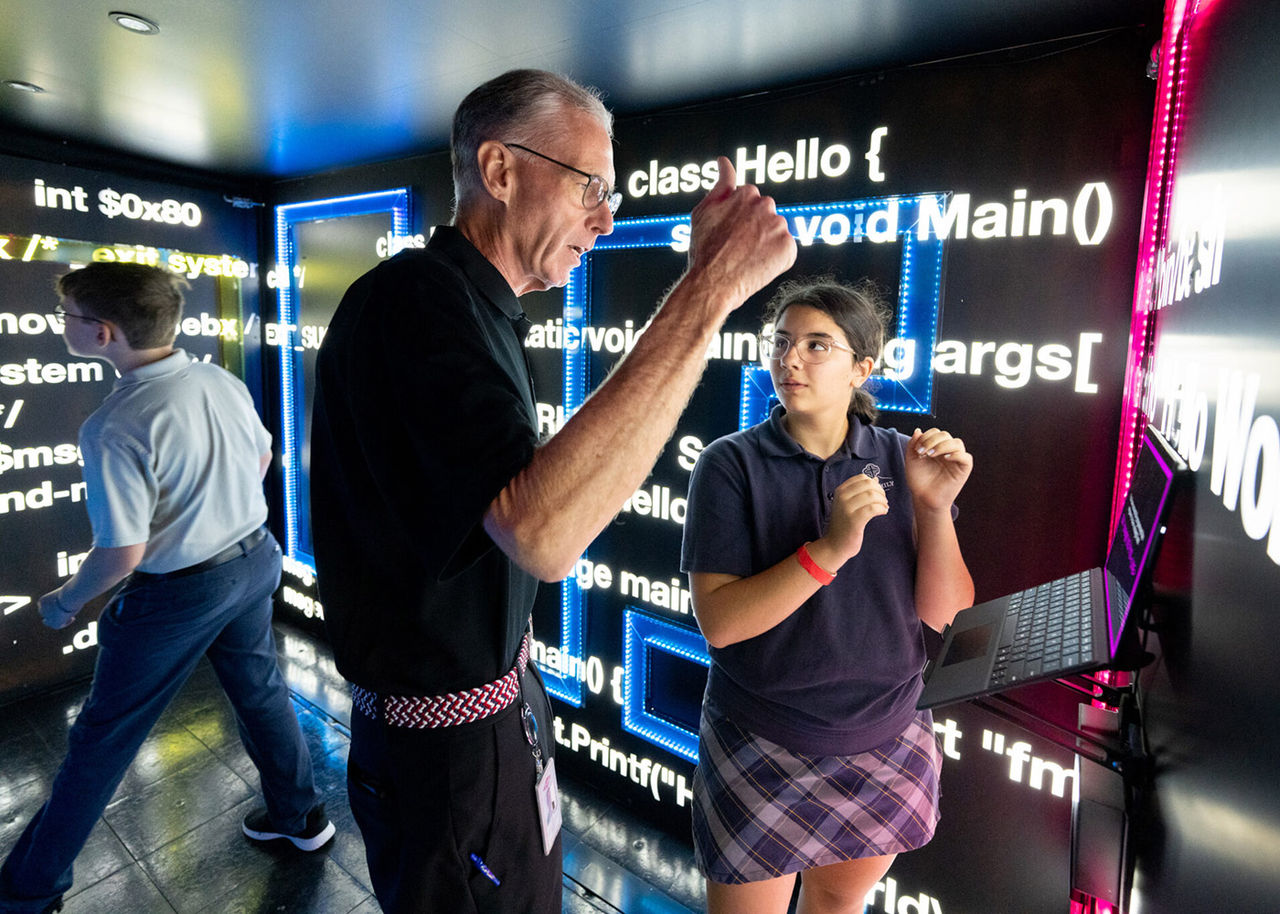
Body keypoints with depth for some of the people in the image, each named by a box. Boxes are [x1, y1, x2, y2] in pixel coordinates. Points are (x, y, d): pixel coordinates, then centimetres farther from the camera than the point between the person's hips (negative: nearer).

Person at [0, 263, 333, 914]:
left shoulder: (114, 427, -26)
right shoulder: (224, 383, -6)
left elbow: (121, 554, -23)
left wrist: (64, 603, -4)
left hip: (178, 592, -6)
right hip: (255, 560, 6)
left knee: (101, 740, 13)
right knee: (261, 692, 23)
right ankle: (302, 818, 39)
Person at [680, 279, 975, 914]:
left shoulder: (901, 461, -5)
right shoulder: (731, 464, -14)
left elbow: (944, 616, -7)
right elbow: (718, 621, -21)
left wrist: (934, 508, -22)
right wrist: (831, 548, -30)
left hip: (888, 741, 4)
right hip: (761, 748, -3)